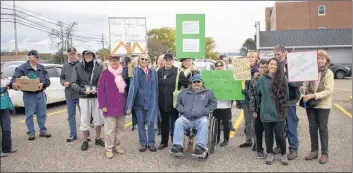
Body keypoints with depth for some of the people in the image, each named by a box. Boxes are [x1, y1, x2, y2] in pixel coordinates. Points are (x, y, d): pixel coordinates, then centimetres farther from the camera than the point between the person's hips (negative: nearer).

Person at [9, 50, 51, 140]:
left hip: (40, 93, 4)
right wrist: (13, 84, -39)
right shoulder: (22, 68, -6)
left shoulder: (42, 68, 8)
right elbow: (15, 78, -17)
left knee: (42, 113, 11)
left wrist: (43, 83, -18)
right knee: (29, 114, 3)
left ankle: (43, 130, 23)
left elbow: (48, 80, 4)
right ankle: (31, 132, 14)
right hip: (29, 95, -4)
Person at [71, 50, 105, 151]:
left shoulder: (99, 67, -2)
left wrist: (98, 89, -21)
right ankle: (85, 141, 23)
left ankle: (98, 139, 30)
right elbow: (74, 83, -2)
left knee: (99, 119, 10)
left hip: (97, 97, 1)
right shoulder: (78, 67, 0)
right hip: (84, 97, -1)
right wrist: (82, 90, -16)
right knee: (84, 120, 7)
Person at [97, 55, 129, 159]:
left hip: (121, 106, 4)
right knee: (110, 129, -1)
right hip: (109, 106, -4)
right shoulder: (105, 73, -5)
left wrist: (128, 103, 8)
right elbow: (100, 90, -7)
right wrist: (102, 105, -12)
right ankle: (109, 148, 12)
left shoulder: (124, 72, 7)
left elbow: (127, 88, 13)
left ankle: (116, 145, 27)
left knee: (120, 127, 12)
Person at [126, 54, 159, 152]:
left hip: (151, 101, 1)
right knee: (141, 123, 7)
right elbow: (133, 87, -7)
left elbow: (156, 87, 10)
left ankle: (151, 143, 15)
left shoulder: (153, 72, 7)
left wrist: (156, 100, 7)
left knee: (151, 122, 2)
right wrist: (130, 104, -11)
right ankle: (143, 143, 19)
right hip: (139, 101, -1)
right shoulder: (135, 71, -1)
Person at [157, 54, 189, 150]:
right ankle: (164, 142, 29)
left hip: (173, 102, -4)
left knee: (174, 123, 4)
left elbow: (187, 83, -10)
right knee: (164, 123, 15)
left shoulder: (178, 72, -6)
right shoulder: (159, 71, 7)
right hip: (162, 102, 4)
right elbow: (155, 85, 9)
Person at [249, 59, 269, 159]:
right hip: (258, 109, 1)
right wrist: (253, 110, -3)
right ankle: (259, 150, 22)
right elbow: (251, 95, 1)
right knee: (258, 130, 9)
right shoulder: (254, 80, 3)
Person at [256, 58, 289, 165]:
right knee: (268, 135, 11)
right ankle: (270, 154, 28)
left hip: (279, 112, -1)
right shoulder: (262, 79, 2)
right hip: (266, 112, 1)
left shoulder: (282, 79, 1)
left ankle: (283, 154, 21)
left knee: (280, 135, 0)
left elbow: (286, 95, 6)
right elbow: (257, 94, 9)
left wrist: (284, 109, 5)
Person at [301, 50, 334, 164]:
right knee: (312, 127, 11)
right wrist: (303, 88, -16)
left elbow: (328, 91, -14)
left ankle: (324, 153, 16)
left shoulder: (329, 73, -7)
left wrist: (313, 95, -22)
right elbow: (306, 85, 7)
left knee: (323, 128, 5)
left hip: (323, 105, -3)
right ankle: (314, 151, 24)